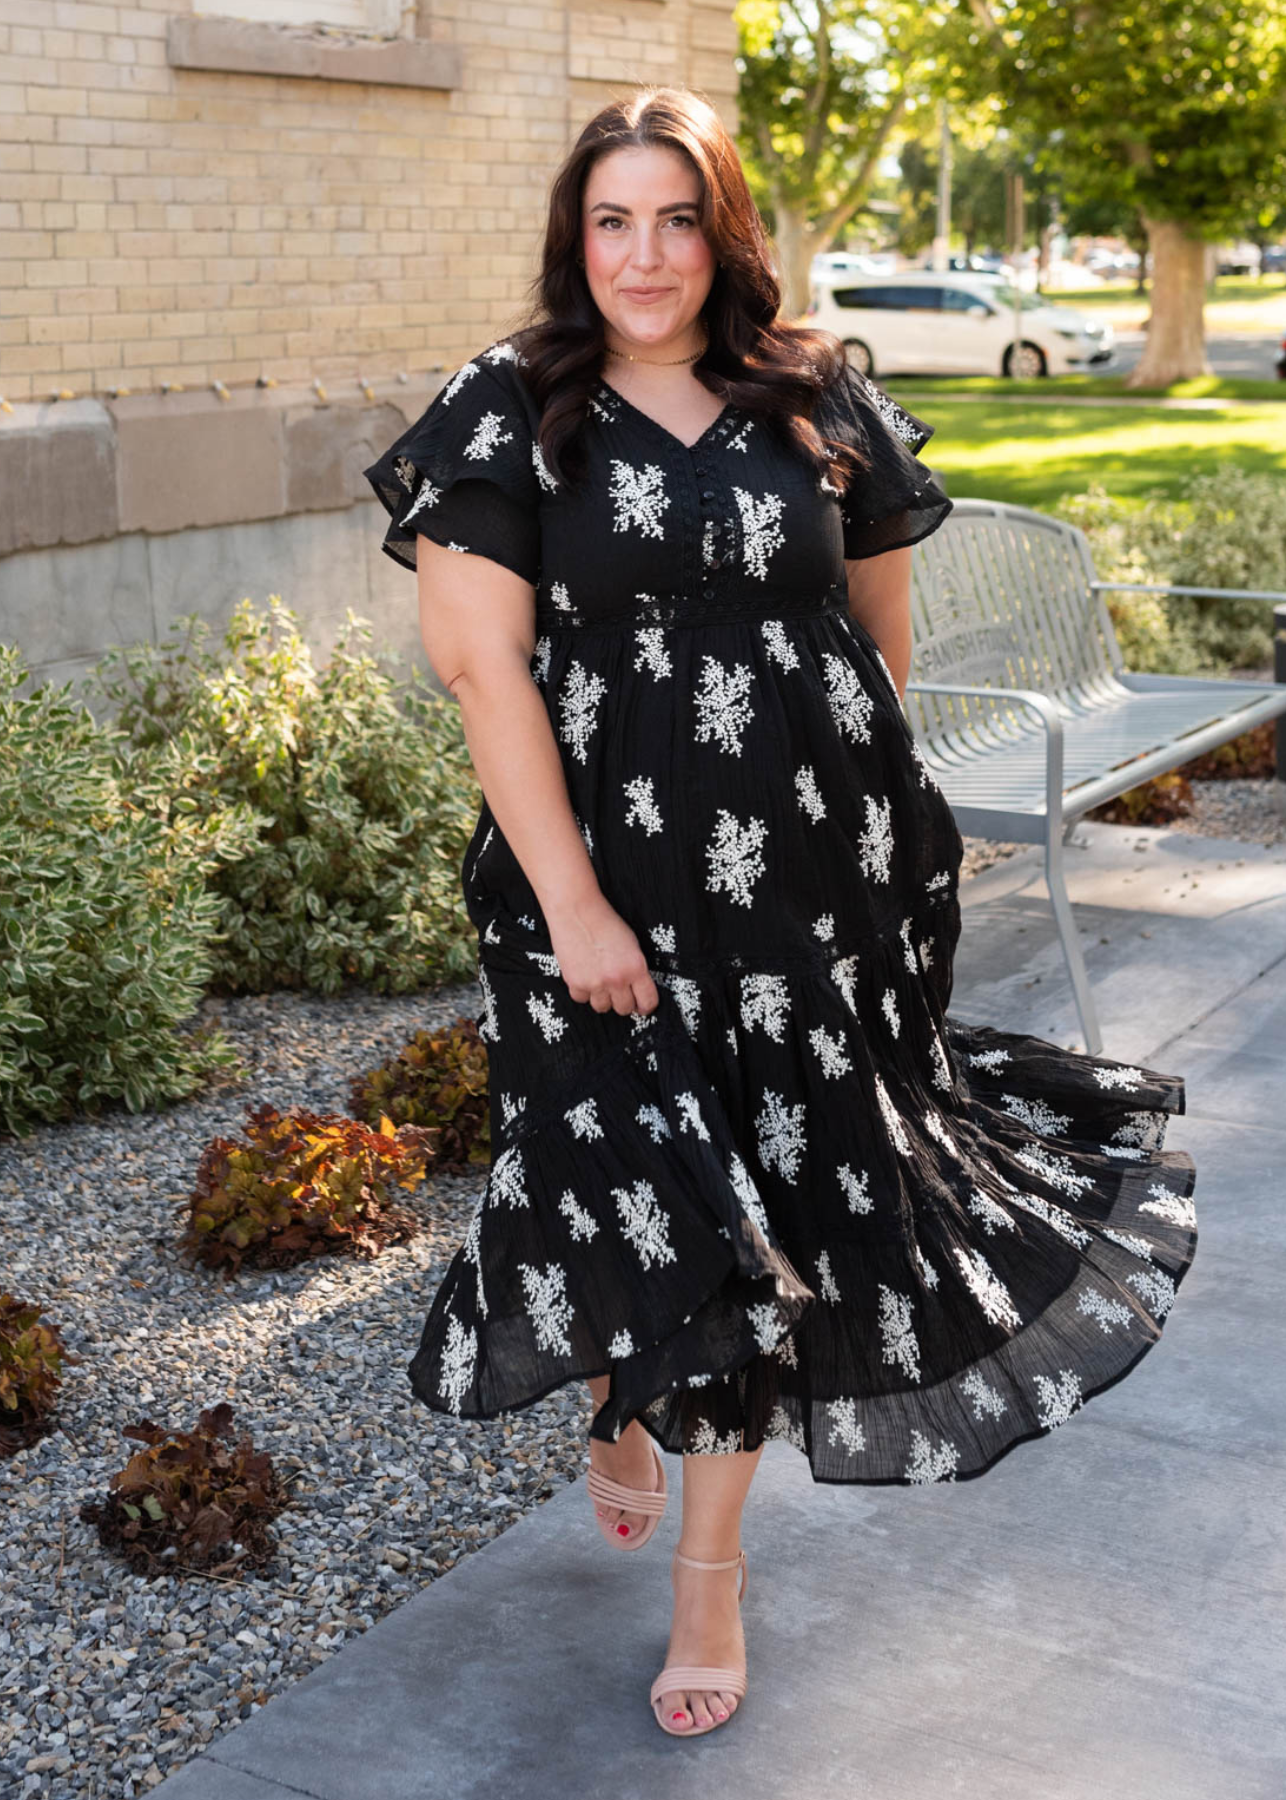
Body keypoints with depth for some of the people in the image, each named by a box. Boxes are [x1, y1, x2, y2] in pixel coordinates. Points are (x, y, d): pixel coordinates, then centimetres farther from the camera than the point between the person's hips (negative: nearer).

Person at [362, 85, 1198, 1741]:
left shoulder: (821, 405, 5)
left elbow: (881, 628, 16)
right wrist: (577, 905, -15)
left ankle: (710, 1561, 25)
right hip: (612, 883, -2)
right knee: (638, 1195, 3)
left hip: (820, 881, 3)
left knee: (781, 1205, 6)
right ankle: (621, 1404, 41)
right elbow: (483, 664, -10)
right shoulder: (508, 413, -3)